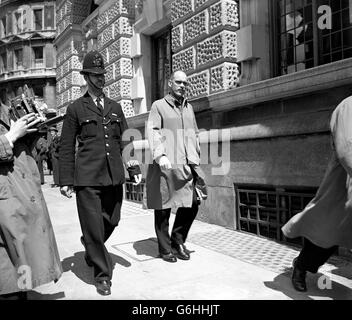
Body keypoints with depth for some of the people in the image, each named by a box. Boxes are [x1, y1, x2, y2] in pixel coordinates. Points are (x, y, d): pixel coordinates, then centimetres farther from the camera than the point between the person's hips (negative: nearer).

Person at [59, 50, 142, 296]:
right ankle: (103, 275, 18)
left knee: (112, 221, 10)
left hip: (114, 175, 4)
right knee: (94, 227, 0)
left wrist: (134, 168, 6)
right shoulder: (76, 108, 4)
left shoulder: (115, 107, 15)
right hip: (87, 177, -4)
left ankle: (90, 245, 42)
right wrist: (66, 180, -1)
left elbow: (125, 141, 14)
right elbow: (66, 147, 3)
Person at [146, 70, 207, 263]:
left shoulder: (189, 108, 21)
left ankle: (178, 241, 21)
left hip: (187, 165, 5)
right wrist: (160, 155, -23)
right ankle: (165, 248, 18)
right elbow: (152, 131, -7)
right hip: (166, 165, -5)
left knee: (192, 203, 0)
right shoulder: (159, 106, 5)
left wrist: (196, 159, 15)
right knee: (163, 207, 2)